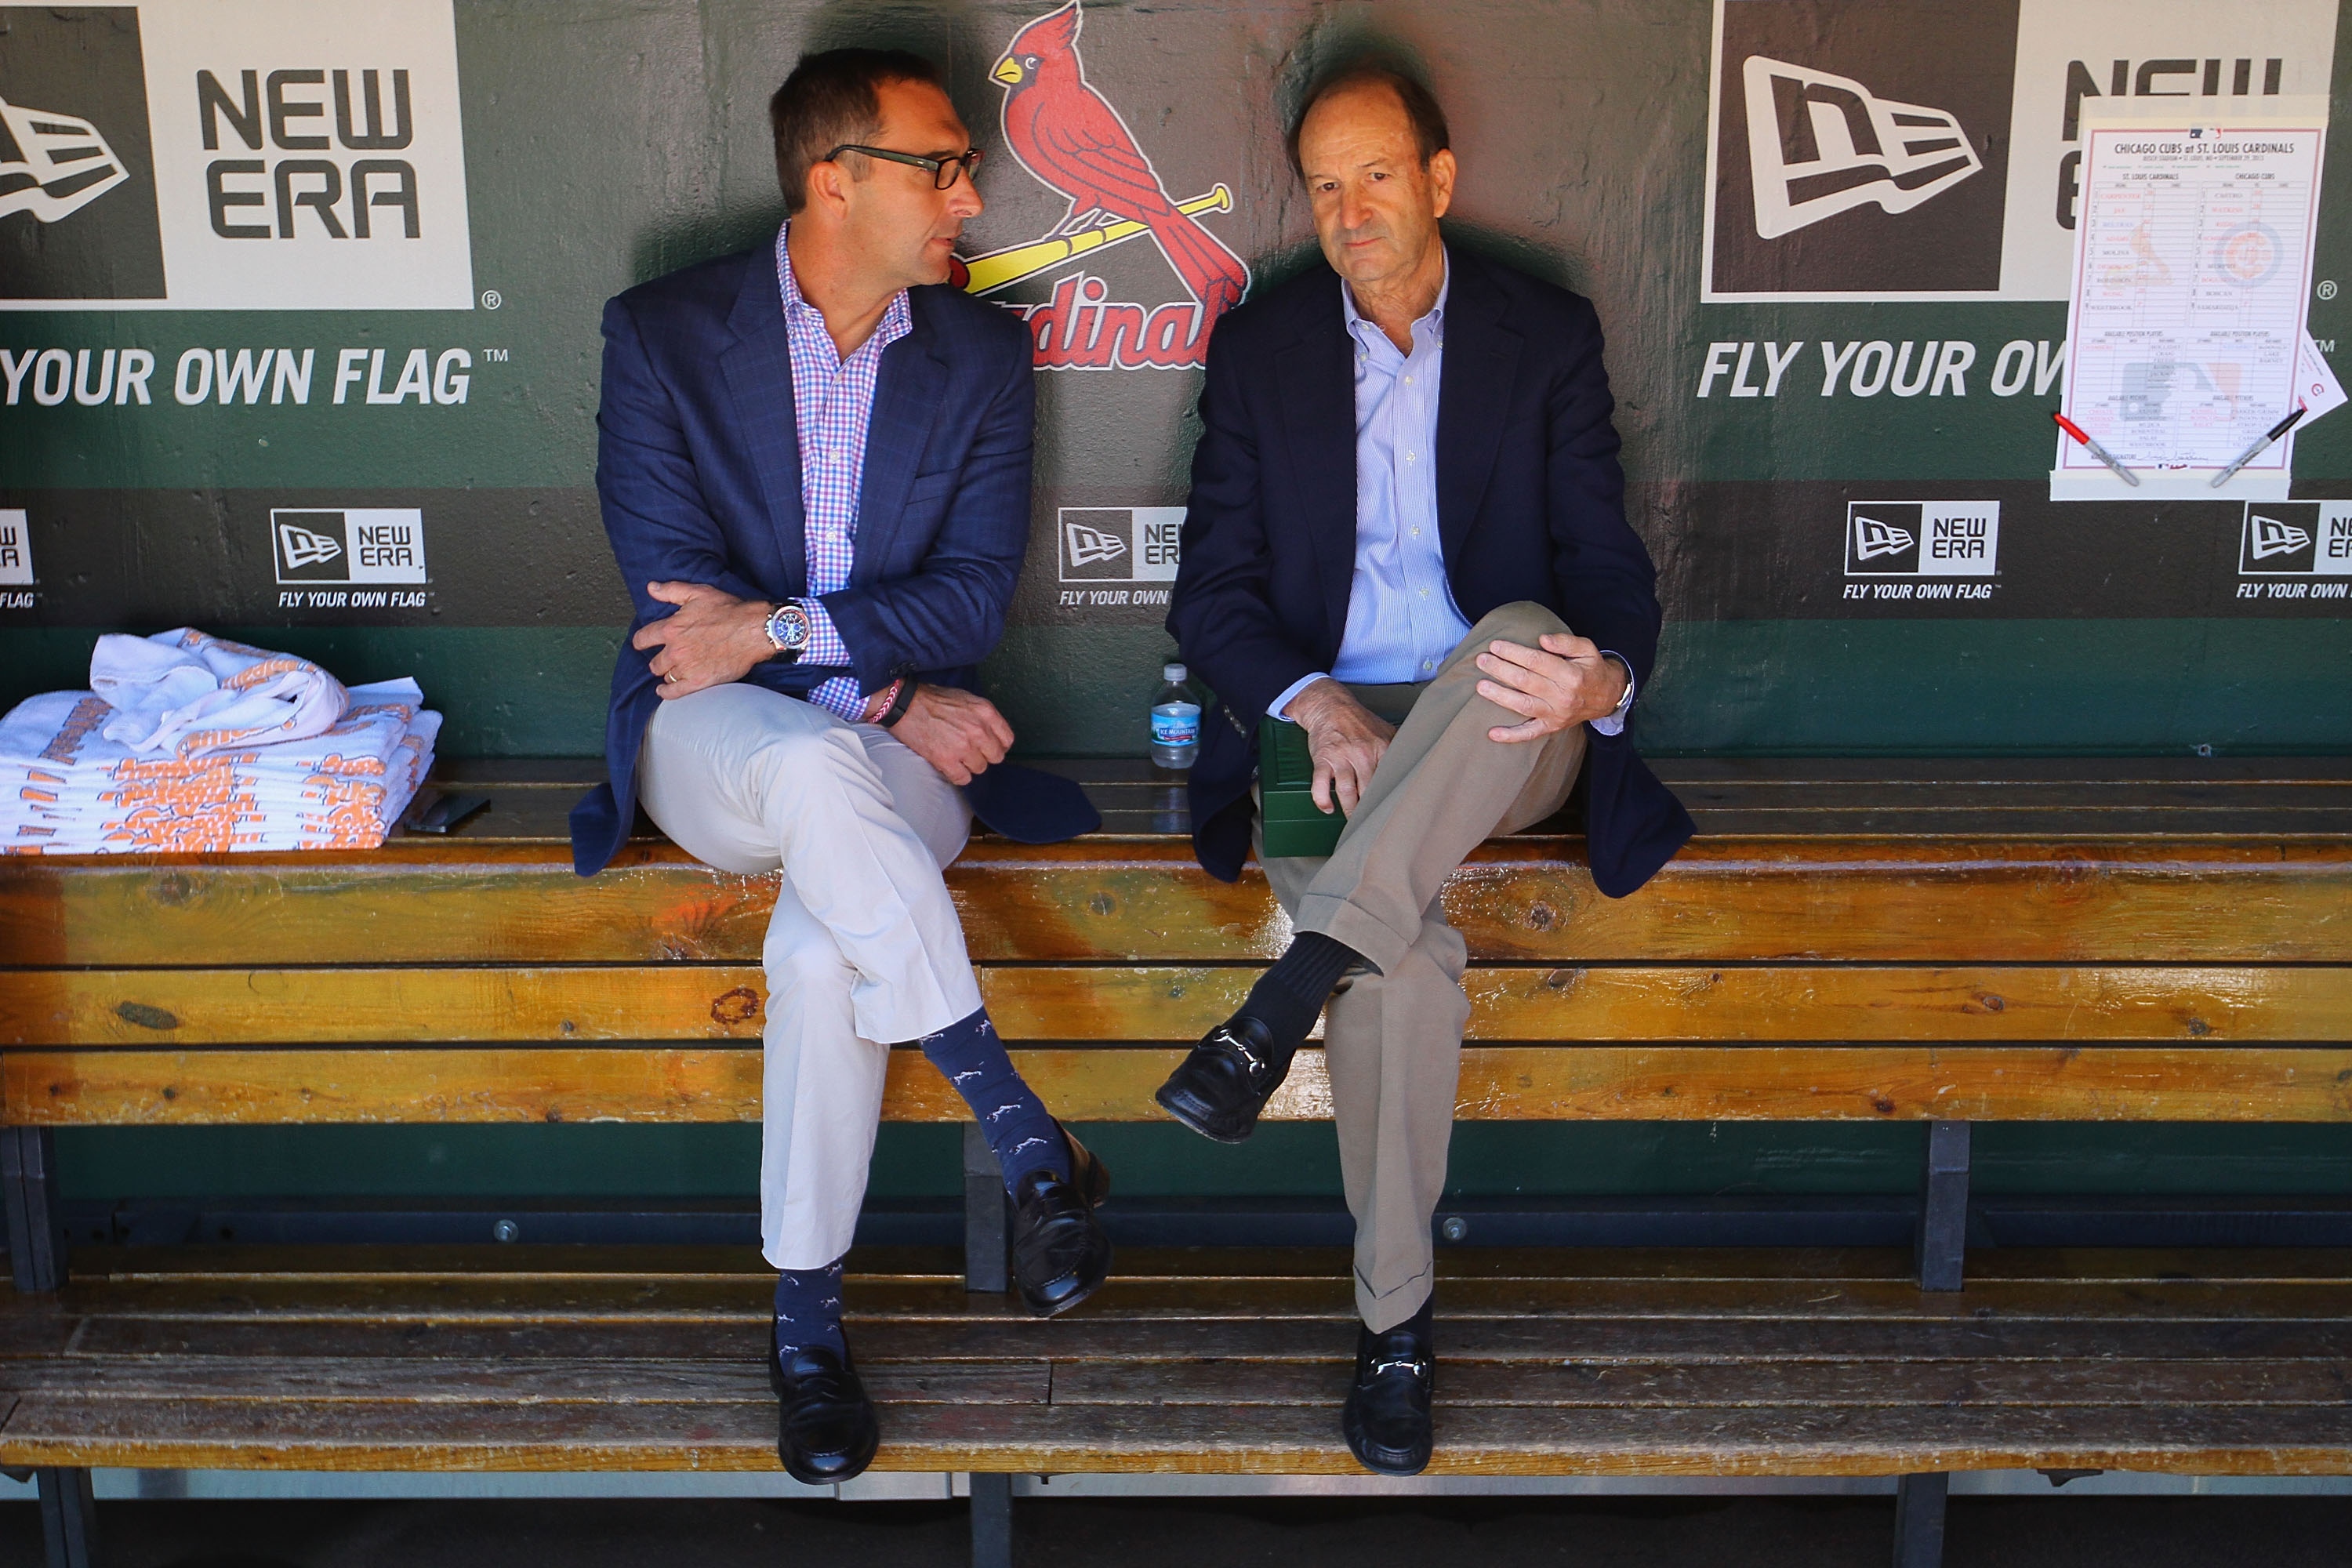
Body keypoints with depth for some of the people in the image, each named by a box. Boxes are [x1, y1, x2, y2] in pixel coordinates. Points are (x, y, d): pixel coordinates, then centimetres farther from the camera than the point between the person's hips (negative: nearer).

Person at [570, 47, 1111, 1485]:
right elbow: (674, 587, -7)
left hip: (895, 746, 1)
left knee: (823, 943, -32)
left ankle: (808, 1315, -14)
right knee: (819, 764, -39)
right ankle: (1024, 1136, -32)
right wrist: (888, 692, -15)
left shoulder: (983, 353, 6)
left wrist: (785, 629, -17)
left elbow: (976, 590, -1)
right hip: (713, 737, -1)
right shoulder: (664, 332, -1)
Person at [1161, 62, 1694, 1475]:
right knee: (1406, 956, -31)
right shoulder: (1259, 350, 10)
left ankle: (1285, 1002, -40)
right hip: (1331, 723, 0)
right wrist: (1315, 704, -17)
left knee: (1528, 631, -37)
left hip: (1501, 730, 0)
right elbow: (1212, 590, 4)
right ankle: (1398, 1318, -15)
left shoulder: (1548, 335, 8)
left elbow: (1607, 562, 1)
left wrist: (1604, 676, -25)